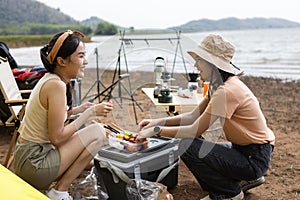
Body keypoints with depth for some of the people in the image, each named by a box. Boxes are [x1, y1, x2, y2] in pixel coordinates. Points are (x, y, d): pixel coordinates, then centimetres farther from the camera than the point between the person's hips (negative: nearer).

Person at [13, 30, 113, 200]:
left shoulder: (49, 78, 7)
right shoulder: (57, 86, -22)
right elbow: (57, 138, -23)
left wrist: (78, 110, 7)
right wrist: (91, 112, -16)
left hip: (28, 157, 10)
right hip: (33, 164, -10)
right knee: (97, 131, -15)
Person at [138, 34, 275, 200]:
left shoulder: (226, 91, -26)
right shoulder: (218, 86, 5)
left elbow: (195, 130, -24)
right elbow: (193, 116, 7)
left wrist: (157, 130, -15)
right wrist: (158, 121, -1)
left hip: (255, 158, -10)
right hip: (243, 149, 10)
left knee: (188, 147, -19)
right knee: (191, 142, 13)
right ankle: (246, 179, 17)